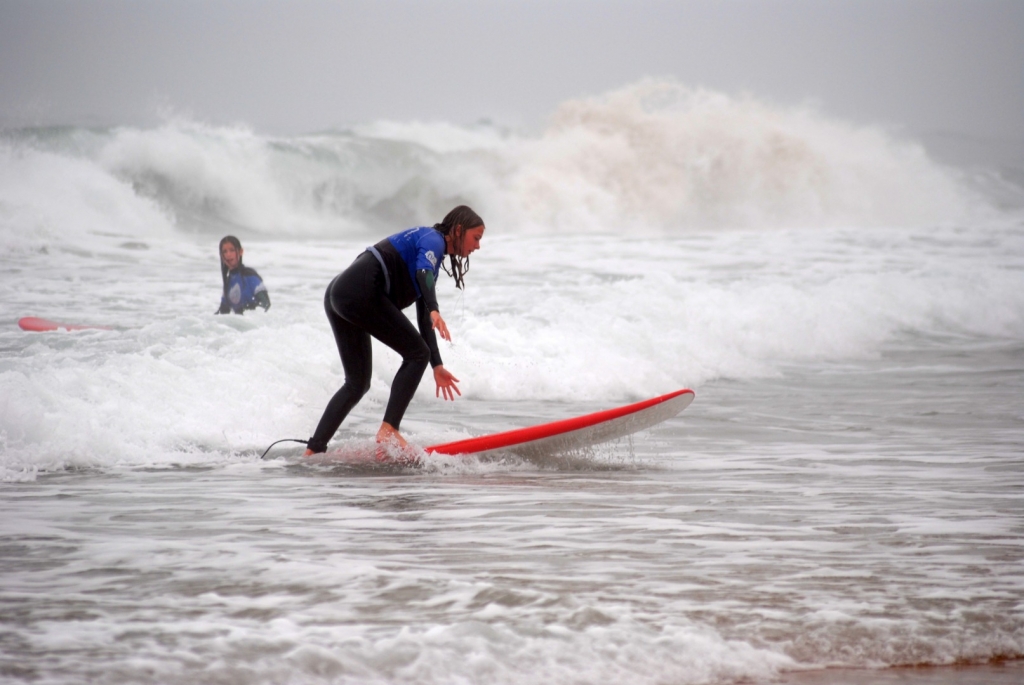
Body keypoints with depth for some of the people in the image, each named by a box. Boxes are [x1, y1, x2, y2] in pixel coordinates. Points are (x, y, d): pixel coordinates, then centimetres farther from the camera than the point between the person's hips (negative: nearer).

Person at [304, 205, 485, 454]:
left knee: (358, 384, 12)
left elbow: (423, 319, 31)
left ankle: (313, 451, 9)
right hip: (361, 292, -10)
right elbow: (423, 273, -23)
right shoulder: (433, 240, 1)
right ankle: (388, 431, -13)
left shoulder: (434, 254, 28)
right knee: (417, 353, -5)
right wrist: (434, 311, -39)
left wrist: (437, 366, 31)